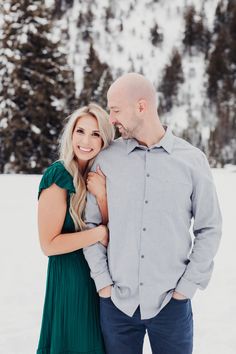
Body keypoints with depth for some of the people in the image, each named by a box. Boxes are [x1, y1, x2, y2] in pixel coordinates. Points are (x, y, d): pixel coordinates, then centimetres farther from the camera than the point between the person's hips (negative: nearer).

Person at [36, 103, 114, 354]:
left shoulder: (100, 176, 3)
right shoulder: (58, 177, -17)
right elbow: (49, 244, -19)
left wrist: (101, 194, -18)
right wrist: (98, 233, -17)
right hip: (70, 278, -6)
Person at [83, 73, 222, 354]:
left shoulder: (192, 160, -2)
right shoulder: (106, 159, 0)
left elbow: (209, 229, 1)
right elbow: (90, 223, 4)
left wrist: (187, 286, -3)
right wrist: (102, 281, -2)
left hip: (171, 302, -1)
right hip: (116, 300, 1)